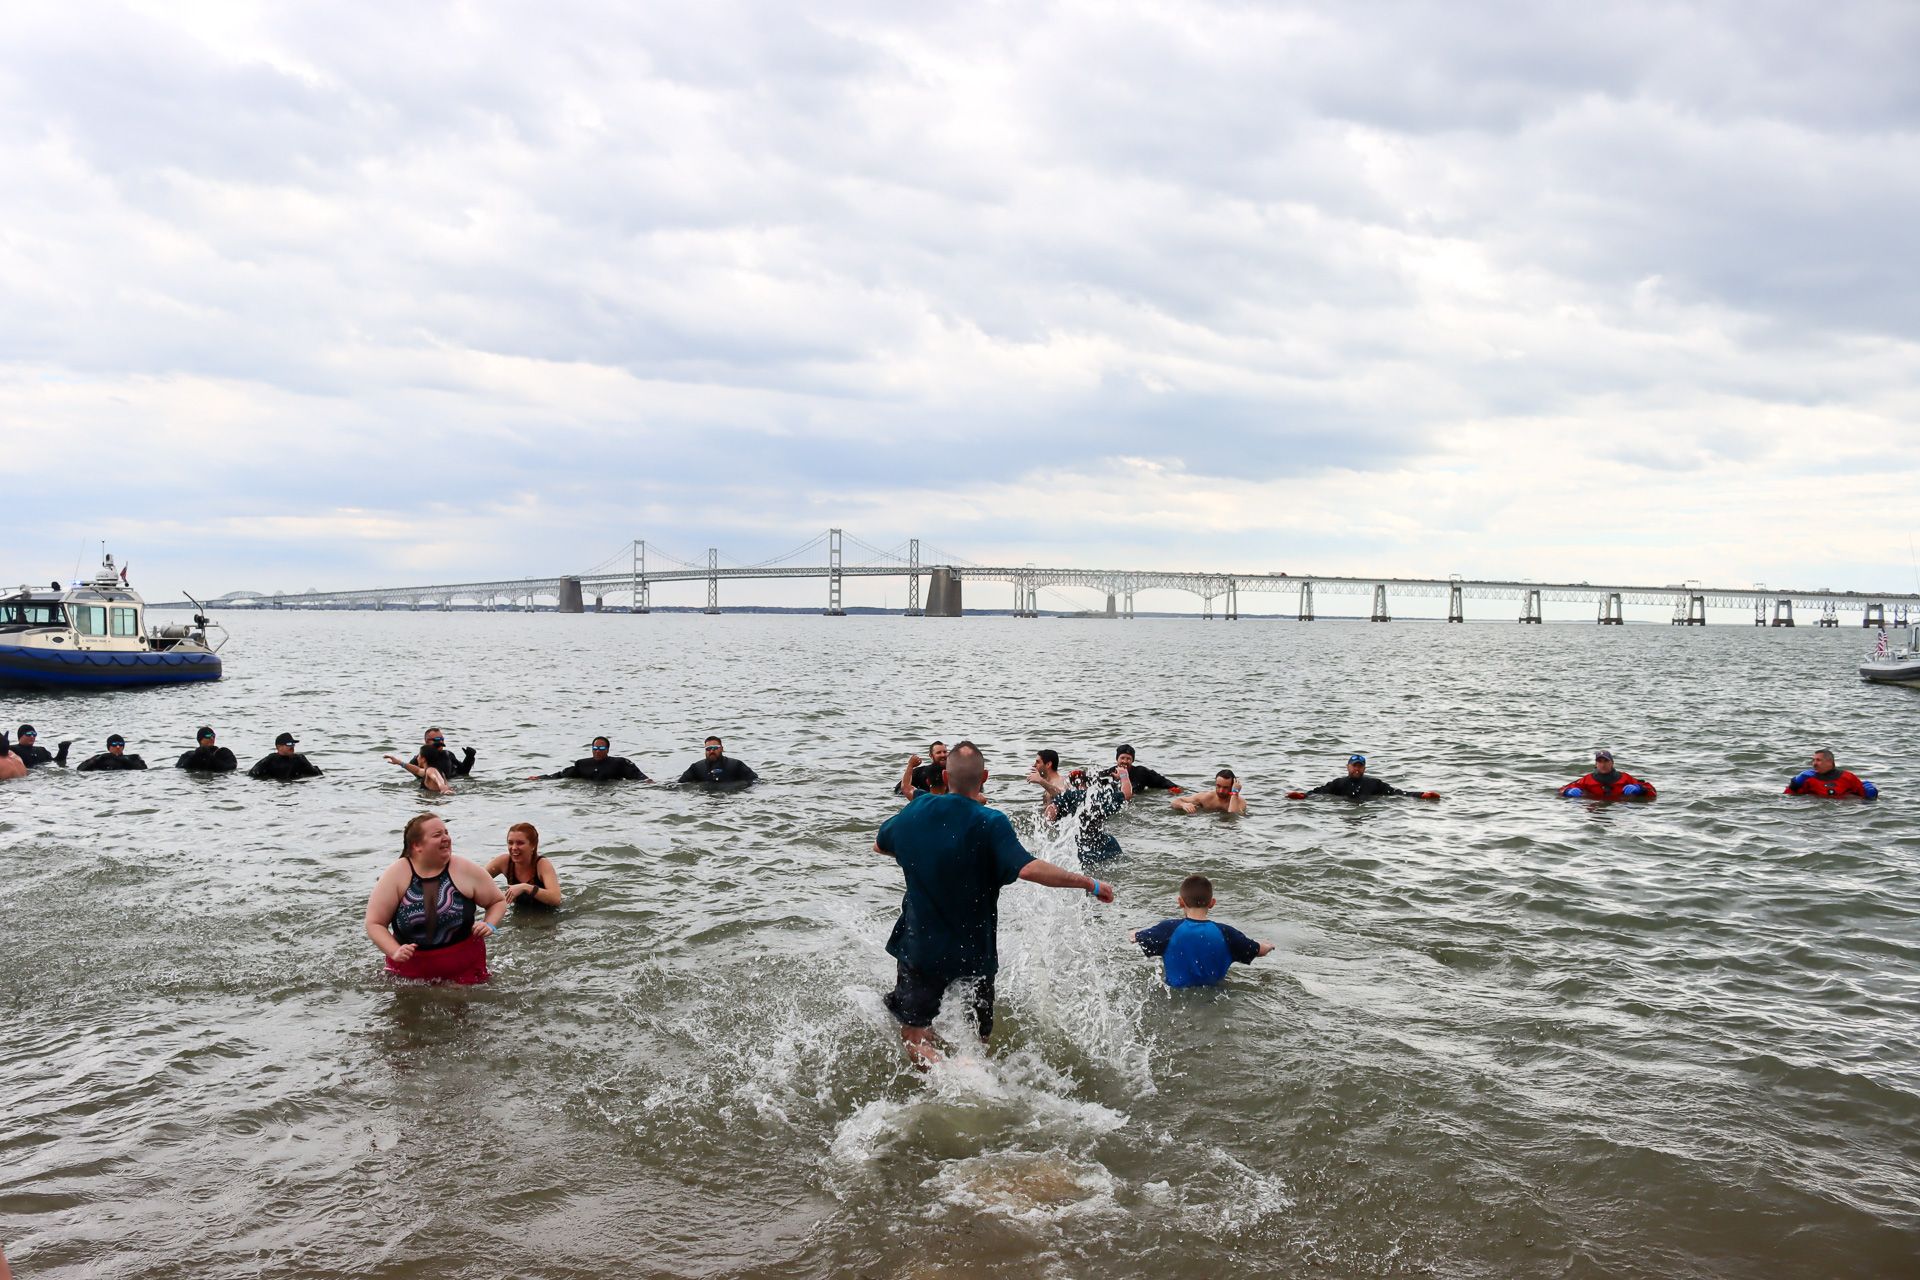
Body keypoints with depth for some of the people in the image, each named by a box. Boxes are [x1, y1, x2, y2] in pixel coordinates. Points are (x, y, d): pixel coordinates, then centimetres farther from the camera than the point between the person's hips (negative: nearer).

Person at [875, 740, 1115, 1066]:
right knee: (985, 1039, 23)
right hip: (975, 950, -1)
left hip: (921, 946, 1)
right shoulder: (989, 823, -20)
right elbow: (1027, 868, -34)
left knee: (915, 1037, 5)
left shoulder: (917, 810, -5)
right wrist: (1090, 884, -27)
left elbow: (880, 845, 15)